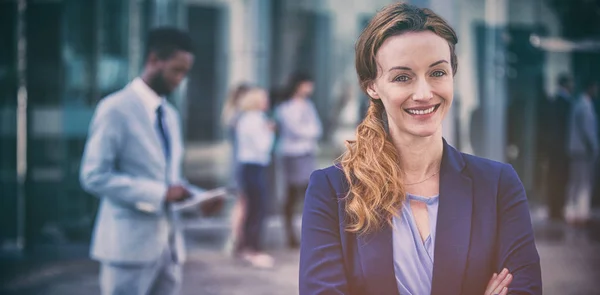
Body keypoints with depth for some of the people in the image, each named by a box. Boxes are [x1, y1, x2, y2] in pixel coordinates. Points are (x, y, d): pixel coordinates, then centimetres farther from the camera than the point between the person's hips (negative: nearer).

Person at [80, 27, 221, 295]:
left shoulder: (170, 115, 16)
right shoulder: (116, 109, -8)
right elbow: (94, 177, -15)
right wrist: (159, 194, -20)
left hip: (168, 242, 8)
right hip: (130, 243, -8)